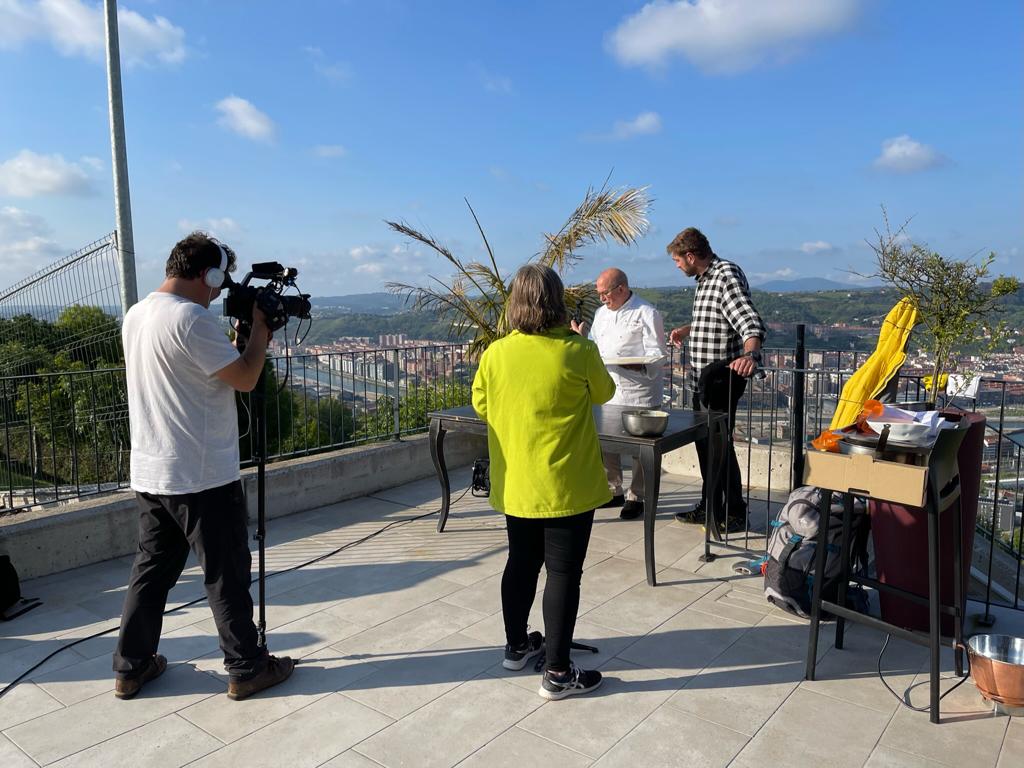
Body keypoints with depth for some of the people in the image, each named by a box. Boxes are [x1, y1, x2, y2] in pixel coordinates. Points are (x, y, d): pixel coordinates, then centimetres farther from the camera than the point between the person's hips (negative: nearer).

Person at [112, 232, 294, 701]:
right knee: (227, 574, 4)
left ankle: (131, 667, 28)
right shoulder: (191, 318, -19)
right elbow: (245, 379, -15)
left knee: (152, 568, 18)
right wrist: (260, 329, -2)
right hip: (202, 477, -8)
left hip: (151, 473, 9)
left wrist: (244, 333, 12)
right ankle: (246, 669, 17)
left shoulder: (136, 316, 10)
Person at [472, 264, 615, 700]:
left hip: (515, 485, 4)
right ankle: (558, 673, 16)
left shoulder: (495, 354, -6)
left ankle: (517, 646, 38)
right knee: (563, 573, 6)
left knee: (521, 563, 21)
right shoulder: (578, 352, -16)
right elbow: (603, 394, 3)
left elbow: (481, 406, 8)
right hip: (566, 485, -4)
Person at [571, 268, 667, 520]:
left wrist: (635, 364, -28)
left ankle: (636, 497, 17)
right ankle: (613, 491, 28)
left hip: (639, 394, -6)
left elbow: (658, 357, -11)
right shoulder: (601, 313, 14)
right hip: (607, 392, 7)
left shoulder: (646, 313, -8)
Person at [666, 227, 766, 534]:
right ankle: (710, 506, 28)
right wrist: (687, 330, 36)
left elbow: (750, 321, -30)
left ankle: (734, 512, 12)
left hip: (721, 379, -10)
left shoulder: (727, 274, -16)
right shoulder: (706, 278, 15)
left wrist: (750, 353, -47)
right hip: (702, 379, 10)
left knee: (719, 443, -1)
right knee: (704, 442, 16)